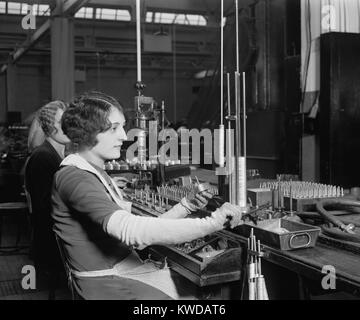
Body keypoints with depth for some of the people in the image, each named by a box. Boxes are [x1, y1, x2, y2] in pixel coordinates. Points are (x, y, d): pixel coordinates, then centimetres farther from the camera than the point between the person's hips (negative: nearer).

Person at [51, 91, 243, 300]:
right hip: (107, 283, -9)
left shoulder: (98, 174, 16)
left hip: (129, 270, 9)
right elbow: (132, 230, -30)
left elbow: (137, 239, 11)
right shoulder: (73, 178, -15)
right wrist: (212, 223, -28)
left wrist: (186, 207, 0)